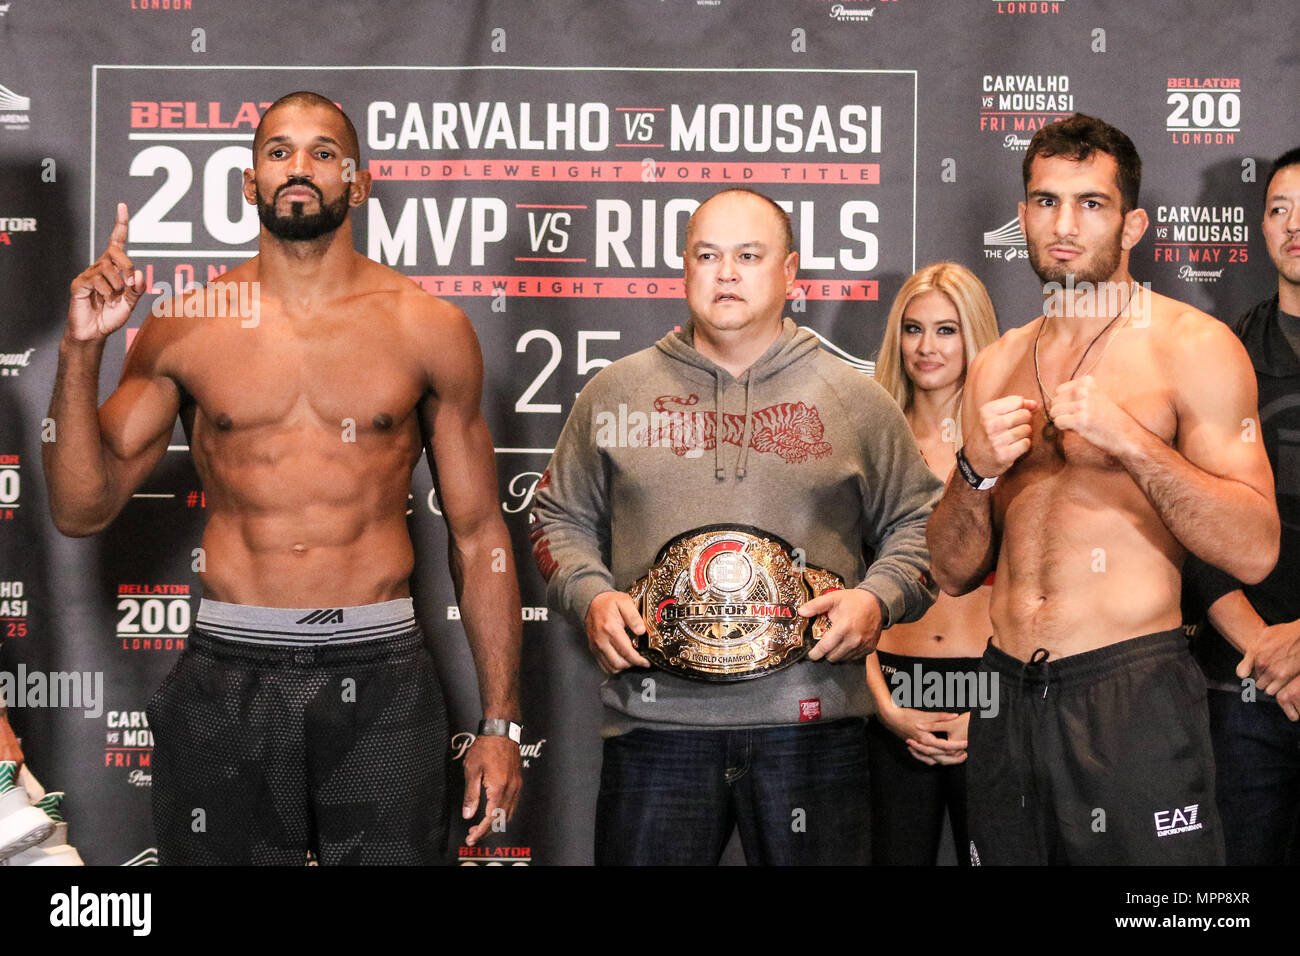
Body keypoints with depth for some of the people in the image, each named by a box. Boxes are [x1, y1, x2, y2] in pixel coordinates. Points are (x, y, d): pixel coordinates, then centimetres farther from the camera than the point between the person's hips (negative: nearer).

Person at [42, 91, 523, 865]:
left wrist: (501, 721, 2)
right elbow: (81, 511, 3)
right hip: (226, 679, 1)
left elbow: (479, 535, 5)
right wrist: (81, 351, -9)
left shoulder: (430, 330, 3)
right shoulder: (184, 329, 4)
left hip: (381, 680, 0)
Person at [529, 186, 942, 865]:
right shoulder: (616, 392, 10)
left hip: (810, 725, 0)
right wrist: (590, 595, -1)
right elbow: (559, 515, 16)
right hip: (655, 722, 1)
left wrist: (878, 598, -5)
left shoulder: (855, 399, 8)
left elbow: (916, 521, 12)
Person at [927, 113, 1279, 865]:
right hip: (1009, 697, 5)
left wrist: (1129, 438, -20)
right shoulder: (997, 367, 11)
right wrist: (978, 469, -7)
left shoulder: (1193, 346, -4)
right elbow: (955, 572, 11)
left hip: (1132, 693, -5)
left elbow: (1255, 550, -11)